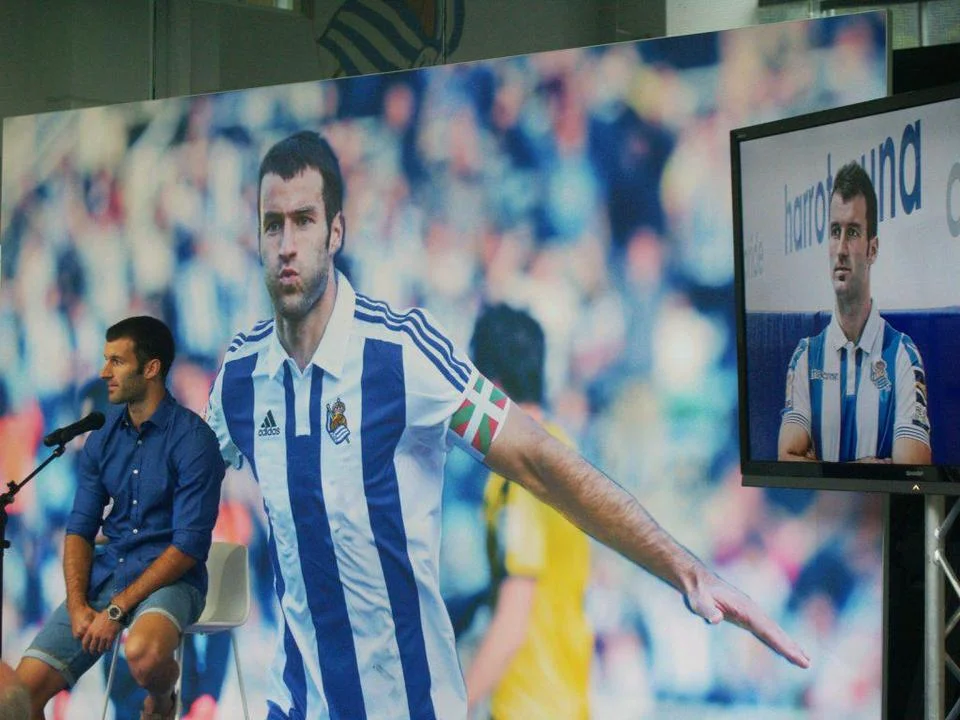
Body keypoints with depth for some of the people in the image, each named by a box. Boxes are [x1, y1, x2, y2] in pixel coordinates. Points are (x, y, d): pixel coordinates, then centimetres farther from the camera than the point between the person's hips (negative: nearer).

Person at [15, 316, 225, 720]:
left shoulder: (192, 439, -11)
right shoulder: (103, 436, 8)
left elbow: (189, 545, -15)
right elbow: (80, 528, 8)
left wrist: (117, 609, -18)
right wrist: (77, 606, -9)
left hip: (169, 577, -5)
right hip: (105, 574, 5)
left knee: (144, 654, -37)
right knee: (25, 687, -12)